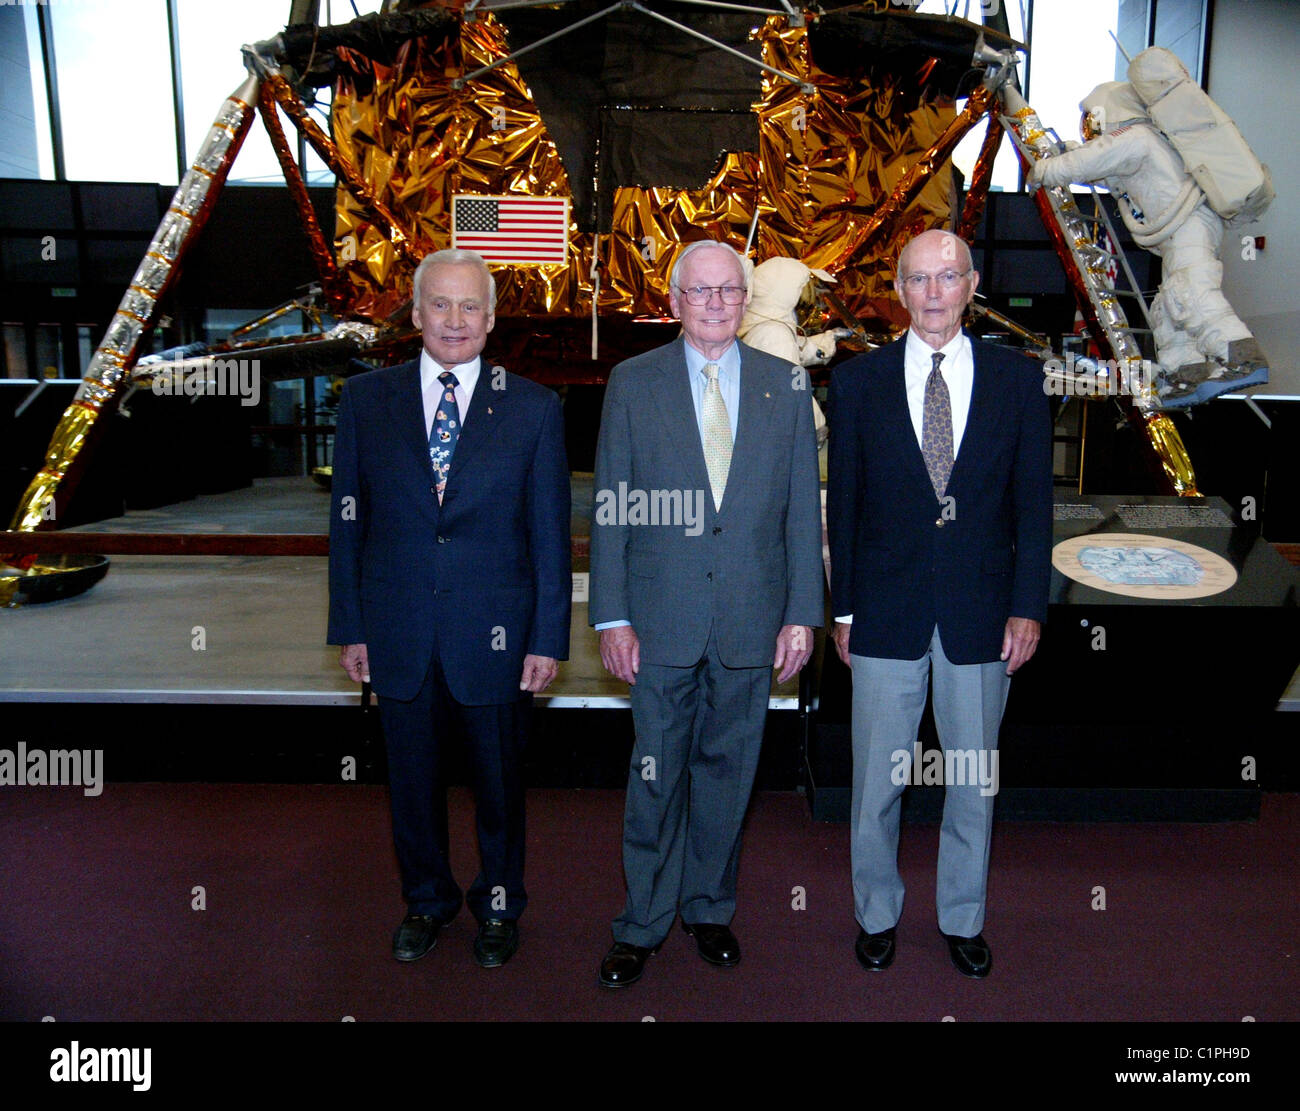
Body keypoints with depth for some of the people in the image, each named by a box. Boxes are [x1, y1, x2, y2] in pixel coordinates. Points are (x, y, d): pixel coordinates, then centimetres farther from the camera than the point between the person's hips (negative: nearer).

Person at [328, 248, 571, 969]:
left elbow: (551, 534, -2)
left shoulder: (533, 408, -2)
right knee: (412, 780, 16)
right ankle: (426, 900, 41)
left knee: (499, 781, 14)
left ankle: (499, 906, 38)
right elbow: (347, 521, 4)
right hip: (398, 633, 2)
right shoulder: (366, 400, 3)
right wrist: (350, 627, 2)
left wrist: (548, 639, -5)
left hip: (495, 635, -1)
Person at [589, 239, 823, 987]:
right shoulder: (633, 383, 2)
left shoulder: (787, 386, 6)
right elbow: (610, 508, 0)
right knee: (655, 778, 7)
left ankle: (710, 909, 33)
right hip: (662, 619, -1)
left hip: (752, 622, 2)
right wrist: (613, 617, -5)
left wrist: (802, 614, 0)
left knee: (727, 772, 13)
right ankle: (643, 925, 25)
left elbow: (803, 510, 5)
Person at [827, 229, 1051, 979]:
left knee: (975, 778, 13)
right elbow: (843, 503, 3)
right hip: (887, 614, 0)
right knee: (877, 778, 10)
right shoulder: (858, 381, 2)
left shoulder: (1018, 378, 3)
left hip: (981, 614, 1)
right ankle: (878, 915, 31)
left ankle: (965, 919, 33)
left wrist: (1028, 607, -3)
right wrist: (843, 609, 1)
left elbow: (1034, 502, 3)